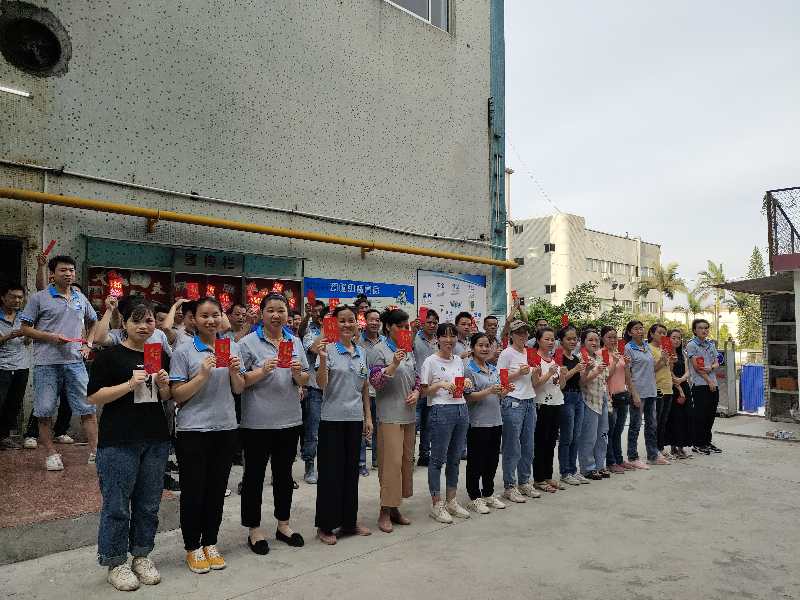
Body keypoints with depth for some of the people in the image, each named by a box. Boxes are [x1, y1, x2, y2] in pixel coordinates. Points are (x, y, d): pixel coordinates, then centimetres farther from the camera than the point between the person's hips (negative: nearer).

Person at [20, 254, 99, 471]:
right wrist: (51, 337, -13)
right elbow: (25, 328, 1)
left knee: (87, 408, 0)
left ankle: (95, 451, 6)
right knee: (45, 412, 4)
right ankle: (51, 454, 18)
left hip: (75, 362, 3)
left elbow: (93, 323, 26)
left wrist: (88, 344, 11)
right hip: (46, 363, -3)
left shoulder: (80, 298, 13)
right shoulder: (39, 298, 1)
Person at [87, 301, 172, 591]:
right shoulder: (109, 355, -5)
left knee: (149, 504, 12)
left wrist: (163, 386, -5)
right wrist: (131, 384, -20)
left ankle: (142, 555, 28)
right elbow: (93, 397, -9)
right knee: (117, 505, 4)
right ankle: (115, 563, 20)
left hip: (156, 439, 5)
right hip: (118, 442, -4)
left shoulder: (162, 356, 10)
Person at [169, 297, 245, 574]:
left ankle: (210, 543, 29)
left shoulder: (232, 347, 5)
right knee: (193, 490, 6)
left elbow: (239, 390, 8)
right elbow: (177, 396, -9)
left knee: (217, 489, 13)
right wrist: (202, 375, -23)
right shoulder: (183, 351, -7)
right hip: (193, 430, -4)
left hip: (225, 428, 4)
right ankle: (192, 547, 23)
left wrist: (234, 372, -12)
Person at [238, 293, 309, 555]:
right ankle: (254, 529, 21)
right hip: (257, 422, -4)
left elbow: (304, 381, 11)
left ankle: (283, 524, 30)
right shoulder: (248, 342, -5)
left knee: (284, 474, 15)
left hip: (289, 420, 5)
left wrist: (298, 372, -10)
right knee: (254, 475, 7)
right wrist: (262, 371, -22)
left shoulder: (295, 342, 9)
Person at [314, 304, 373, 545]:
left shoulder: (361, 353, 9)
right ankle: (325, 526, 15)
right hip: (332, 418, -5)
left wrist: (368, 417, 11)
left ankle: (349, 521, 27)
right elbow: (321, 384, -15)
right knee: (330, 471, 2)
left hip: (355, 418, 5)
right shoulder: (328, 349, -7)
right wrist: (322, 360, -30)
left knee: (351, 470, 13)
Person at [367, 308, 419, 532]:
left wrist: (416, 392, 1)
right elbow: (375, 381, -13)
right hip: (389, 414, -7)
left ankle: (394, 507, 22)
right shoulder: (378, 350, -6)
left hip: (409, 413, 7)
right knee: (391, 462, -8)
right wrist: (393, 365, -25)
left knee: (406, 460, 10)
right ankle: (385, 512, 4)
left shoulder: (408, 350, 14)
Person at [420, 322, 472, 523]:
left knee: (455, 458, 12)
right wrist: (441, 384, -19)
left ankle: (451, 501, 24)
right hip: (441, 411, -6)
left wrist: (466, 384, 2)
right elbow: (423, 391, -5)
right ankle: (436, 504, 10)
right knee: (438, 459, -1)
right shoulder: (431, 361, -5)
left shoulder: (459, 360, 13)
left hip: (462, 410, 6)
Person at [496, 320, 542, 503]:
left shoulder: (530, 354, 14)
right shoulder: (507, 353, -5)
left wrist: (536, 374, -3)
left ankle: (524, 482, 25)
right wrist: (519, 373, -15)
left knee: (528, 446, 12)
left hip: (530, 402, 7)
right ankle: (509, 487, 7)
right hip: (513, 403, -7)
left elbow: (534, 384, 17)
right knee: (512, 448, -2)